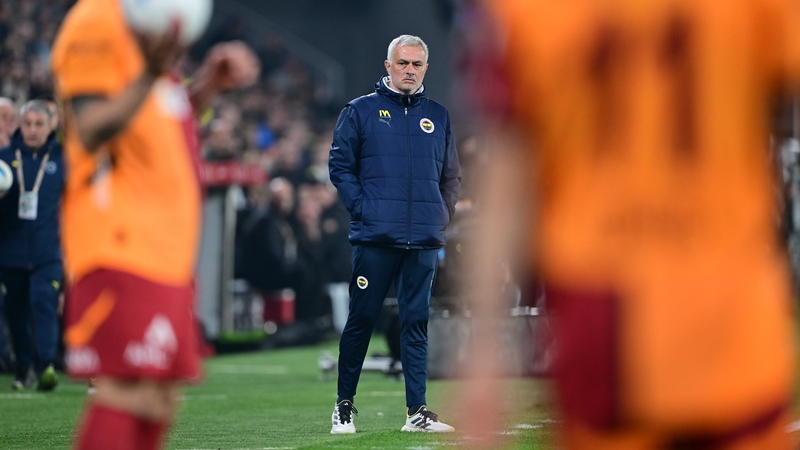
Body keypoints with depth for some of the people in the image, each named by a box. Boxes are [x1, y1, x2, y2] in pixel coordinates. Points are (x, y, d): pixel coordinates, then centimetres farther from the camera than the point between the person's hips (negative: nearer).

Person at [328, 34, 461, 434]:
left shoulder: (438, 116, 14)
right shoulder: (360, 111, 5)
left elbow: (451, 176, 20)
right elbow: (340, 165, 3)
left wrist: (441, 216, 7)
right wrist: (361, 208, -6)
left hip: (424, 241, 3)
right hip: (374, 237, -3)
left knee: (417, 323, 2)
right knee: (361, 319, 0)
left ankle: (417, 411, 3)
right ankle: (344, 405, 11)